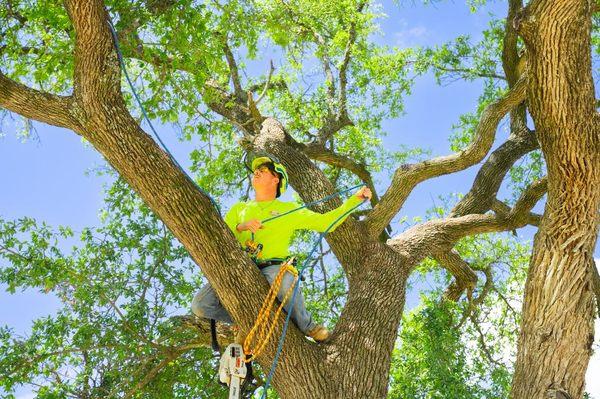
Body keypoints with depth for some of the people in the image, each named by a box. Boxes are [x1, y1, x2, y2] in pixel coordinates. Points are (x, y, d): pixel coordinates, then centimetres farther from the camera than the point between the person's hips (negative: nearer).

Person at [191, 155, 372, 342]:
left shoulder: (288, 209, 20)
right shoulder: (239, 208, 25)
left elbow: (325, 222, 14)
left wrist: (356, 199, 8)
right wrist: (241, 227, -9)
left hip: (274, 267, -2)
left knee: (285, 285, -41)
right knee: (200, 305, -22)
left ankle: (306, 325, -9)